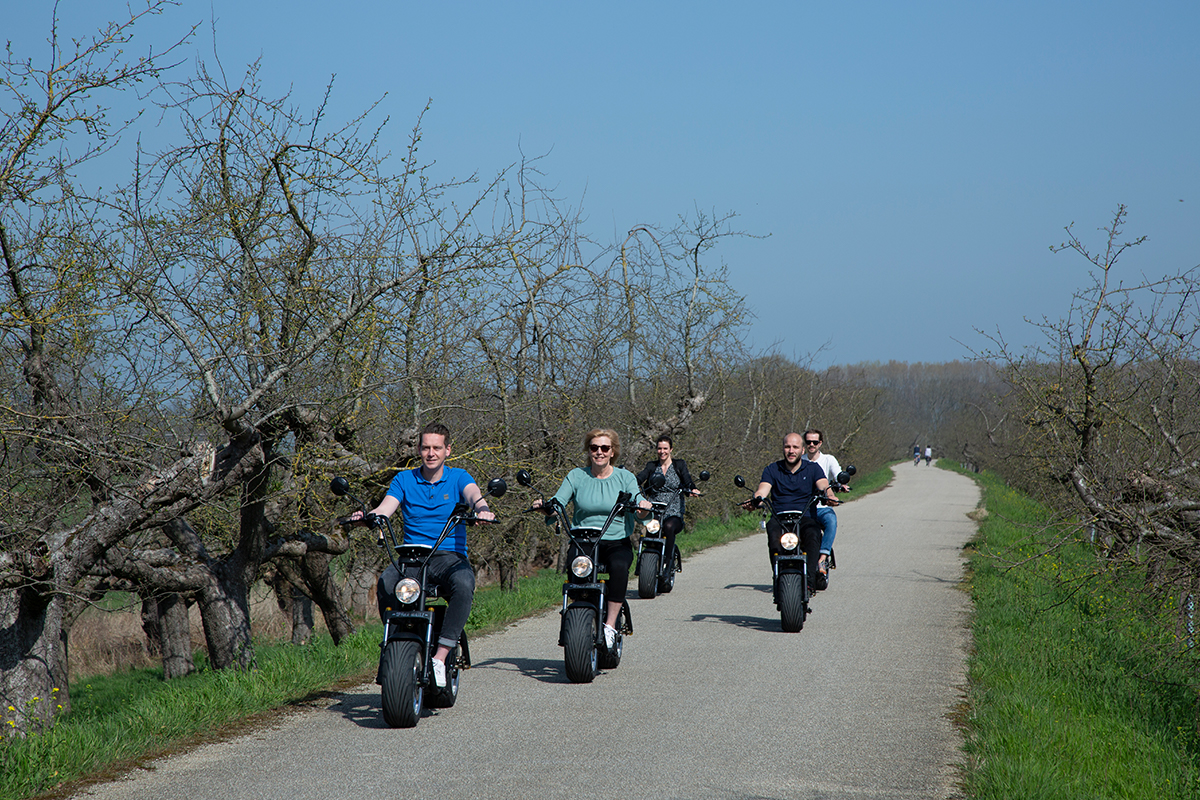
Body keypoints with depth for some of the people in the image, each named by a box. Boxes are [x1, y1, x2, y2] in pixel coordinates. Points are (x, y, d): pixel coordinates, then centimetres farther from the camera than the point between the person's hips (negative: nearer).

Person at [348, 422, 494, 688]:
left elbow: (473, 493, -13)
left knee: (464, 585, -35)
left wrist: (481, 507, -38)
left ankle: (440, 657, -32)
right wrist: (367, 516, -27)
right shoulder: (405, 479, 12)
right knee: (385, 583, -32)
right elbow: (385, 508, -3)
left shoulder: (457, 477, 9)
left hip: (450, 556, -1)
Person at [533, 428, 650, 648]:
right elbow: (558, 502, -1)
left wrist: (643, 507, -27)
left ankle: (610, 624, -28)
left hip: (617, 543, 0)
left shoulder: (625, 477, 8)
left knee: (619, 566, -34)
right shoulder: (576, 476, 9)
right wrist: (544, 505, -22)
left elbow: (639, 511, -3)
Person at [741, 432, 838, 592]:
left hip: (806, 517, 0)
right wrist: (755, 501, -27)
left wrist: (829, 495, -32)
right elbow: (762, 490, -3)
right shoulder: (772, 469, 12)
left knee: (812, 536, -33)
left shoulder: (812, 468, 11)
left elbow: (824, 486, -7)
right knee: (773, 534, -34)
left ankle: (809, 581, -39)